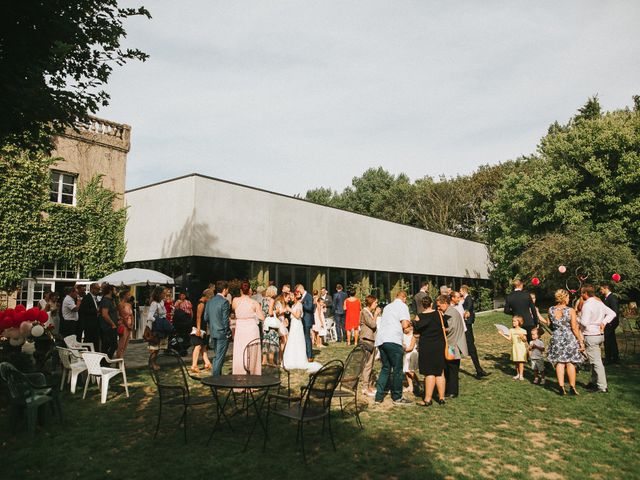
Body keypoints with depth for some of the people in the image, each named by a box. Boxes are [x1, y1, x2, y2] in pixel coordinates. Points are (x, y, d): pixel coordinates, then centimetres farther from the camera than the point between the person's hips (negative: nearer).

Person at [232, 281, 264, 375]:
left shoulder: (235, 301, -5)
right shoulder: (254, 303, -8)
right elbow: (262, 318, -6)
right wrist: (260, 308, 10)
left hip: (240, 330, 1)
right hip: (252, 330, -1)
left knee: (239, 354, 8)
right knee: (253, 354, 9)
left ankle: (240, 375, 12)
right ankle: (253, 374, 14)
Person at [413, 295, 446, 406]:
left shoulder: (419, 317, -7)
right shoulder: (438, 313, -1)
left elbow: (416, 334, -4)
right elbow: (443, 328, 10)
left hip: (425, 347, -2)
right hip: (439, 346, 2)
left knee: (429, 373, 4)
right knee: (440, 372, 12)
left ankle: (428, 399, 3)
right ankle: (441, 398, 17)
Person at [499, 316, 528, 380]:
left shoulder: (523, 331, -5)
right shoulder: (511, 330, 7)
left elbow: (525, 340, -4)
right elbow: (509, 339, 6)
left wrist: (522, 337, -24)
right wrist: (502, 334, 0)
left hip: (521, 348, -4)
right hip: (514, 348, 4)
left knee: (521, 361, -6)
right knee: (516, 362, 9)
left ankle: (521, 375, 1)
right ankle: (518, 374, 19)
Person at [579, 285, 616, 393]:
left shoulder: (587, 305, -18)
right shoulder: (599, 302, 9)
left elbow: (584, 322, -22)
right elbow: (612, 313, 12)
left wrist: (576, 318, -5)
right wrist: (604, 323, 5)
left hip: (591, 336, -9)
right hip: (600, 334, 9)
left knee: (596, 362, -4)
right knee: (595, 360, 18)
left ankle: (602, 387, -1)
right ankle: (594, 382, 28)